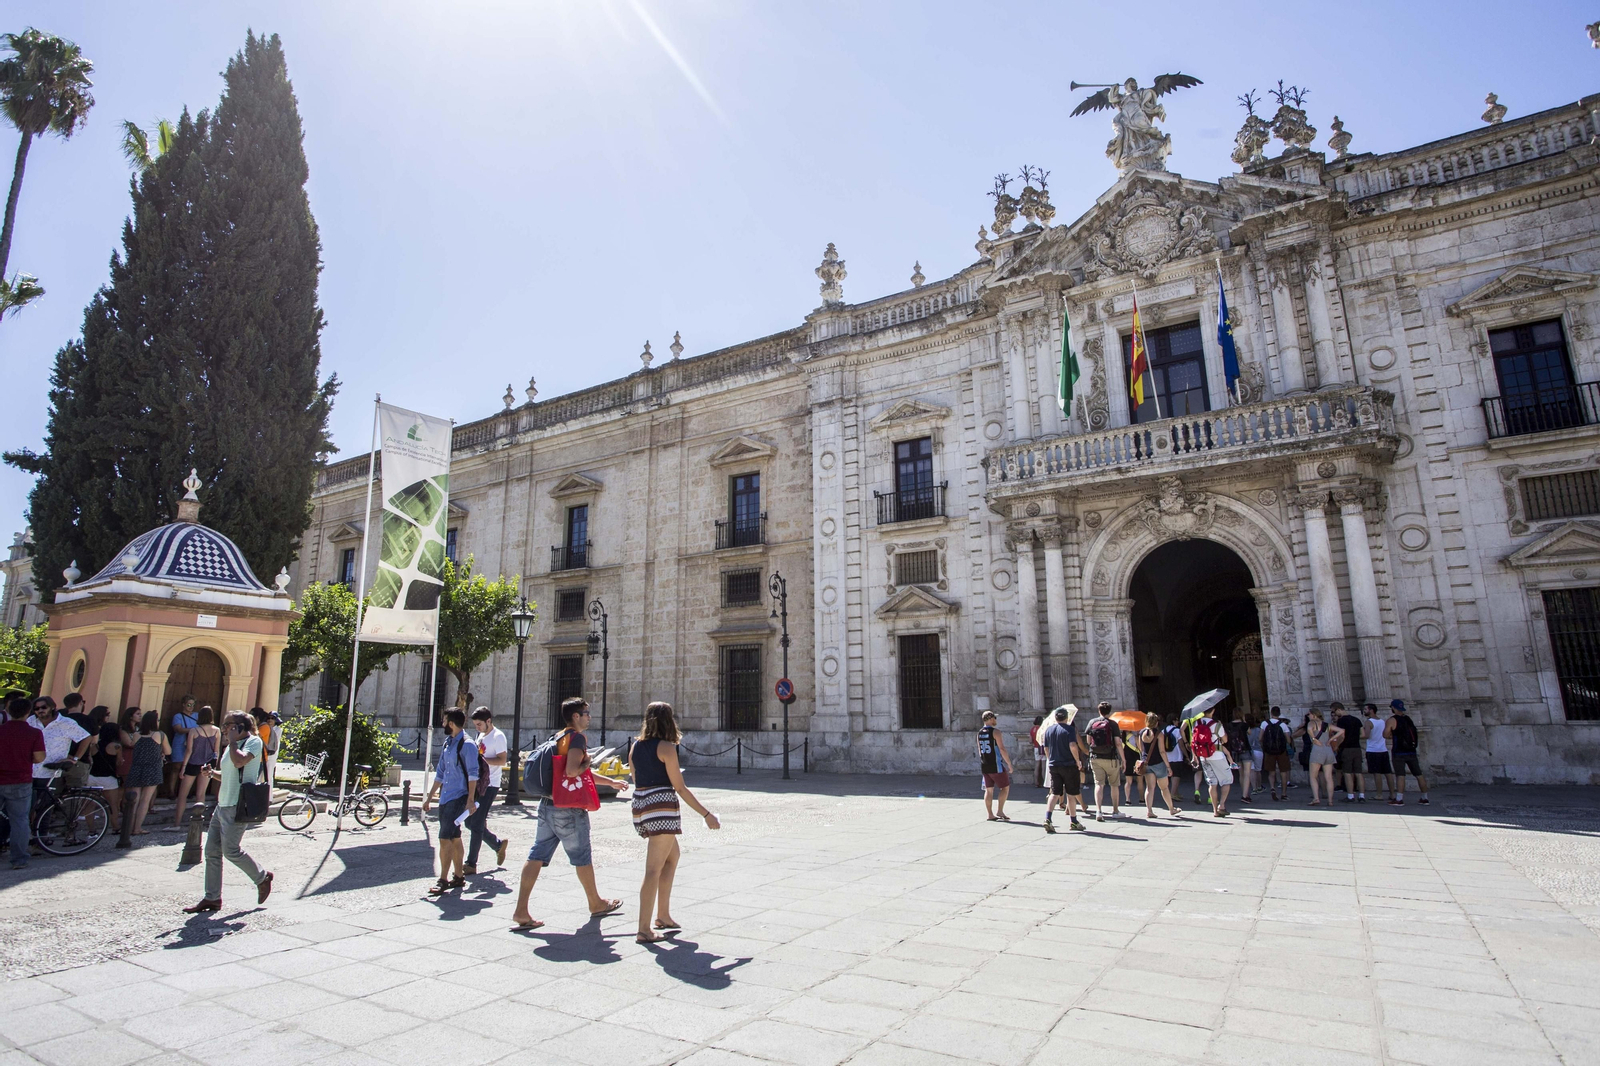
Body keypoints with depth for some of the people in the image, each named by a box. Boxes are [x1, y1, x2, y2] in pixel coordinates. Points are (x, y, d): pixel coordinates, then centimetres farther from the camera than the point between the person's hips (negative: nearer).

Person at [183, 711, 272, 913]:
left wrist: (232, 741, -15)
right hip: (222, 805, 9)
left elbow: (239, 762, -28)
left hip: (237, 806, -9)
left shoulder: (253, 741, -9)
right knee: (211, 851, 7)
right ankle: (212, 898, 14)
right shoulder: (231, 746, 19)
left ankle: (262, 877, 13)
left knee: (231, 850, -6)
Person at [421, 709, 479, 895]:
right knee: (454, 838, 13)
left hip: (458, 798, -8)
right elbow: (441, 773, 20)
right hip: (445, 797, 9)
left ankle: (443, 880, -4)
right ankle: (459, 876, 20)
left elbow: (473, 774, -16)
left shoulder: (467, 745, -13)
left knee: (445, 838, -10)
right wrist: (430, 797, 20)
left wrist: (470, 799, -21)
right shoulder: (447, 743, 14)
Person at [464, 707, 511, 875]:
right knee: (470, 823, 11)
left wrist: (480, 758, -25)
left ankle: (471, 864, 2)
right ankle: (499, 844, 27)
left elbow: (502, 761, -19)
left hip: (489, 786, -9)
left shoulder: (498, 736, -11)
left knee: (476, 825, -6)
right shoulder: (481, 736, 16)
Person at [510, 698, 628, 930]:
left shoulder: (558, 737, 17)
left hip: (547, 805, 8)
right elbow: (572, 771, -28)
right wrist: (587, 762, -7)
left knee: (537, 855, 5)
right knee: (582, 857, 7)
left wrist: (611, 782, 29)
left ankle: (521, 911, 2)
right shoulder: (577, 738, -13)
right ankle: (596, 904, 23)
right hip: (568, 808, -8)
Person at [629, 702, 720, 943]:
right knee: (654, 869, -3)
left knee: (672, 856, 23)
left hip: (640, 806, 8)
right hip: (662, 808, -8)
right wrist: (707, 815, -7)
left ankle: (663, 915, 26)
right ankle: (644, 930, 1)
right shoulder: (666, 747, -10)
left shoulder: (635, 746, 9)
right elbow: (680, 789, -11)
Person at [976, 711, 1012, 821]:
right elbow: (1002, 749, -15)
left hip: (984, 766, 7)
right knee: (1005, 787, 7)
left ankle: (990, 814, 10)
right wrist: (1009, 764, -9)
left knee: (989, 789, 10)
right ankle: (999, 811, 2)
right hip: (996, 766, -7)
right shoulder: (995, 732, -12)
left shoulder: (980, 733, 10)